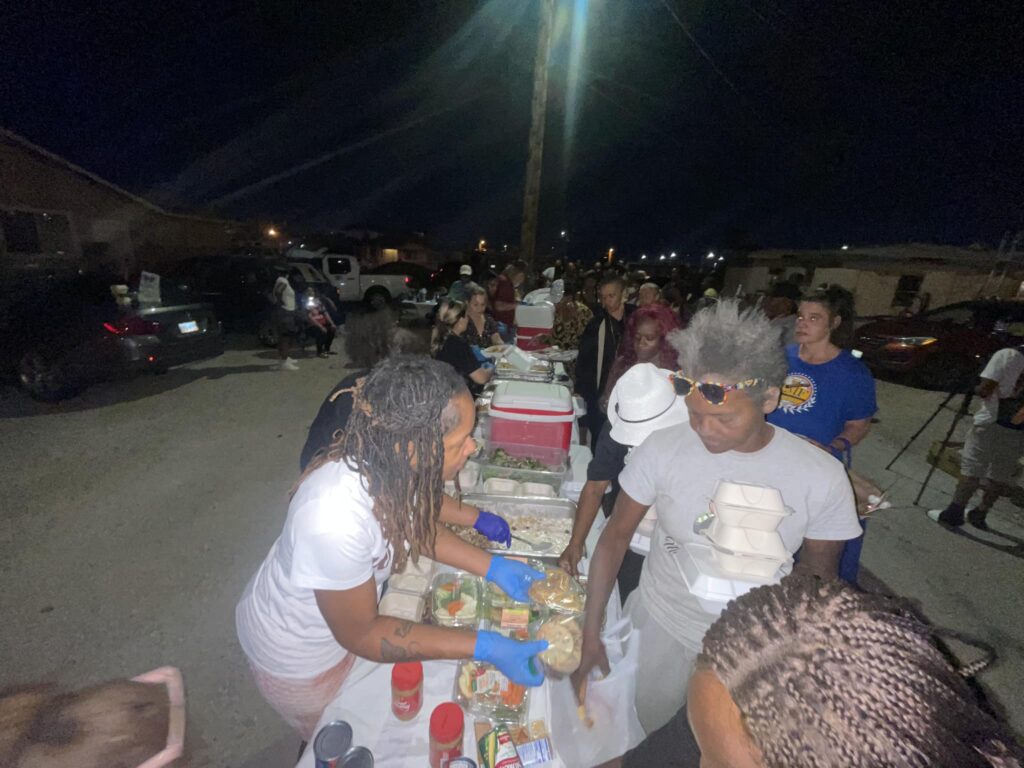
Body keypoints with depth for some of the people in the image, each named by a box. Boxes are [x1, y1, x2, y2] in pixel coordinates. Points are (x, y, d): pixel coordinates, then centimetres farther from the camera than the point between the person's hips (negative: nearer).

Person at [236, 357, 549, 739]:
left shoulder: (387, 460, -26)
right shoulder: (337, 518, -44)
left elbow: (412, 523, -5)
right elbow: (359, 634, -27)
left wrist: (493, 567, -12)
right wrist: (484, 647, -29)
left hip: (351, 614, 5)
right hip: (297, 654, -5)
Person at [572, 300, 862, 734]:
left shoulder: (821, 478, -18)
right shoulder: (661, 449, -20)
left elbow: (818, 573, -2)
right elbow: (615, 536, -10)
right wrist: (590, 632, -9)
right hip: (656, 625, 1)